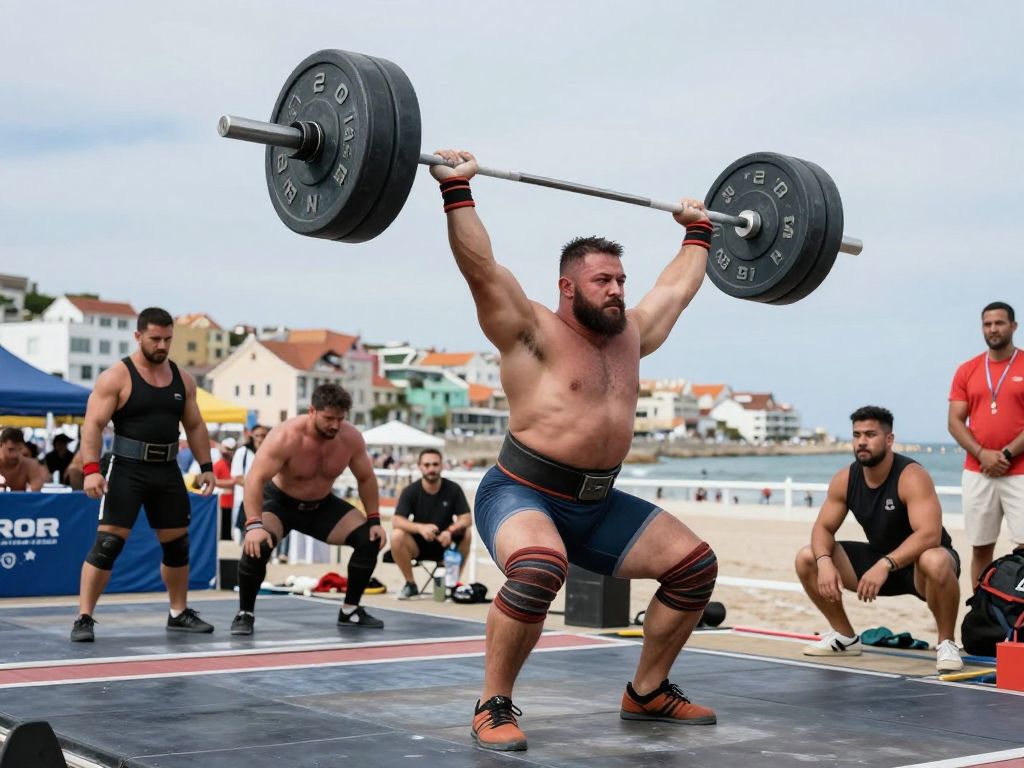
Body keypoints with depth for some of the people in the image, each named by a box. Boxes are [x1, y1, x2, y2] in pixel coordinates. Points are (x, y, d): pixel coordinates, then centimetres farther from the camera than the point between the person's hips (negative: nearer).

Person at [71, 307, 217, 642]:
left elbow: (195, 426, 18)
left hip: (167, 470, 6)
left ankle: (179, 613, 28)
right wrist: (91, 469, -25)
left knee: (178, 543, 13)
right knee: (107, 542, -11)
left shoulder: (182, 379, 9)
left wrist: (206, 467, 10)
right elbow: (93, 425, -13)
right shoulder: (116, 377, -8)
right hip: (127, 469, -6)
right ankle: (84, 618, -6)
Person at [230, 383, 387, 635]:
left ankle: (350, 610, 7)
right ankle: (245, 613, -11)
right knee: (257, 545, -33)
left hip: (322, 505, 5)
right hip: (279, 502, -4)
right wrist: (254, 524, -45)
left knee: (369, 539, -9)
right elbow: (255, 479, -35)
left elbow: (366, 478, -2)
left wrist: (374, 520, -7)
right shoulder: (286, 437, -31)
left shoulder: (351, 438, -17)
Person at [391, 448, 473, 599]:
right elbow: (396, 521, -20)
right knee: (397, 536, -29)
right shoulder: (411, 491, -10)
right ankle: (410, 584, -10)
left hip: (445, 545, 0)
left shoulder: (453, 489, -8)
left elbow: (467, 519, -14)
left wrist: (450, 530, -36)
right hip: (418, 544, 0)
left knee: (466, 534, -28)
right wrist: (420, 527, -40)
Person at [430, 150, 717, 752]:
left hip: (598, 504, 8)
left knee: (695, 565, 0)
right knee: (538, 569, -38)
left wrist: (699, 231, 33)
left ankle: (647, 692, 16)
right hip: (522, 496, -7)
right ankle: (494, 707, -20)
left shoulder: (631, 335, 9)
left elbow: (678, 284, 25)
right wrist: (457, 190, -23)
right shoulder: (535, 333, -10)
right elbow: (481, 267, -19)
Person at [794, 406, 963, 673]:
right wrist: (824, 562, -25)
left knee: (936, 563, -42)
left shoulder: (911, 476, -25)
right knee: (807, 559, -7)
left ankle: (946, 643, -17)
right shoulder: (845, 479, -6)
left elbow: (929, 534, -37)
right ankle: (846, 637, 12)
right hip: (878, 561, 6)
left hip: (917, 563, -6)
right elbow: (823, 528, -2)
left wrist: (885, 565, -48)